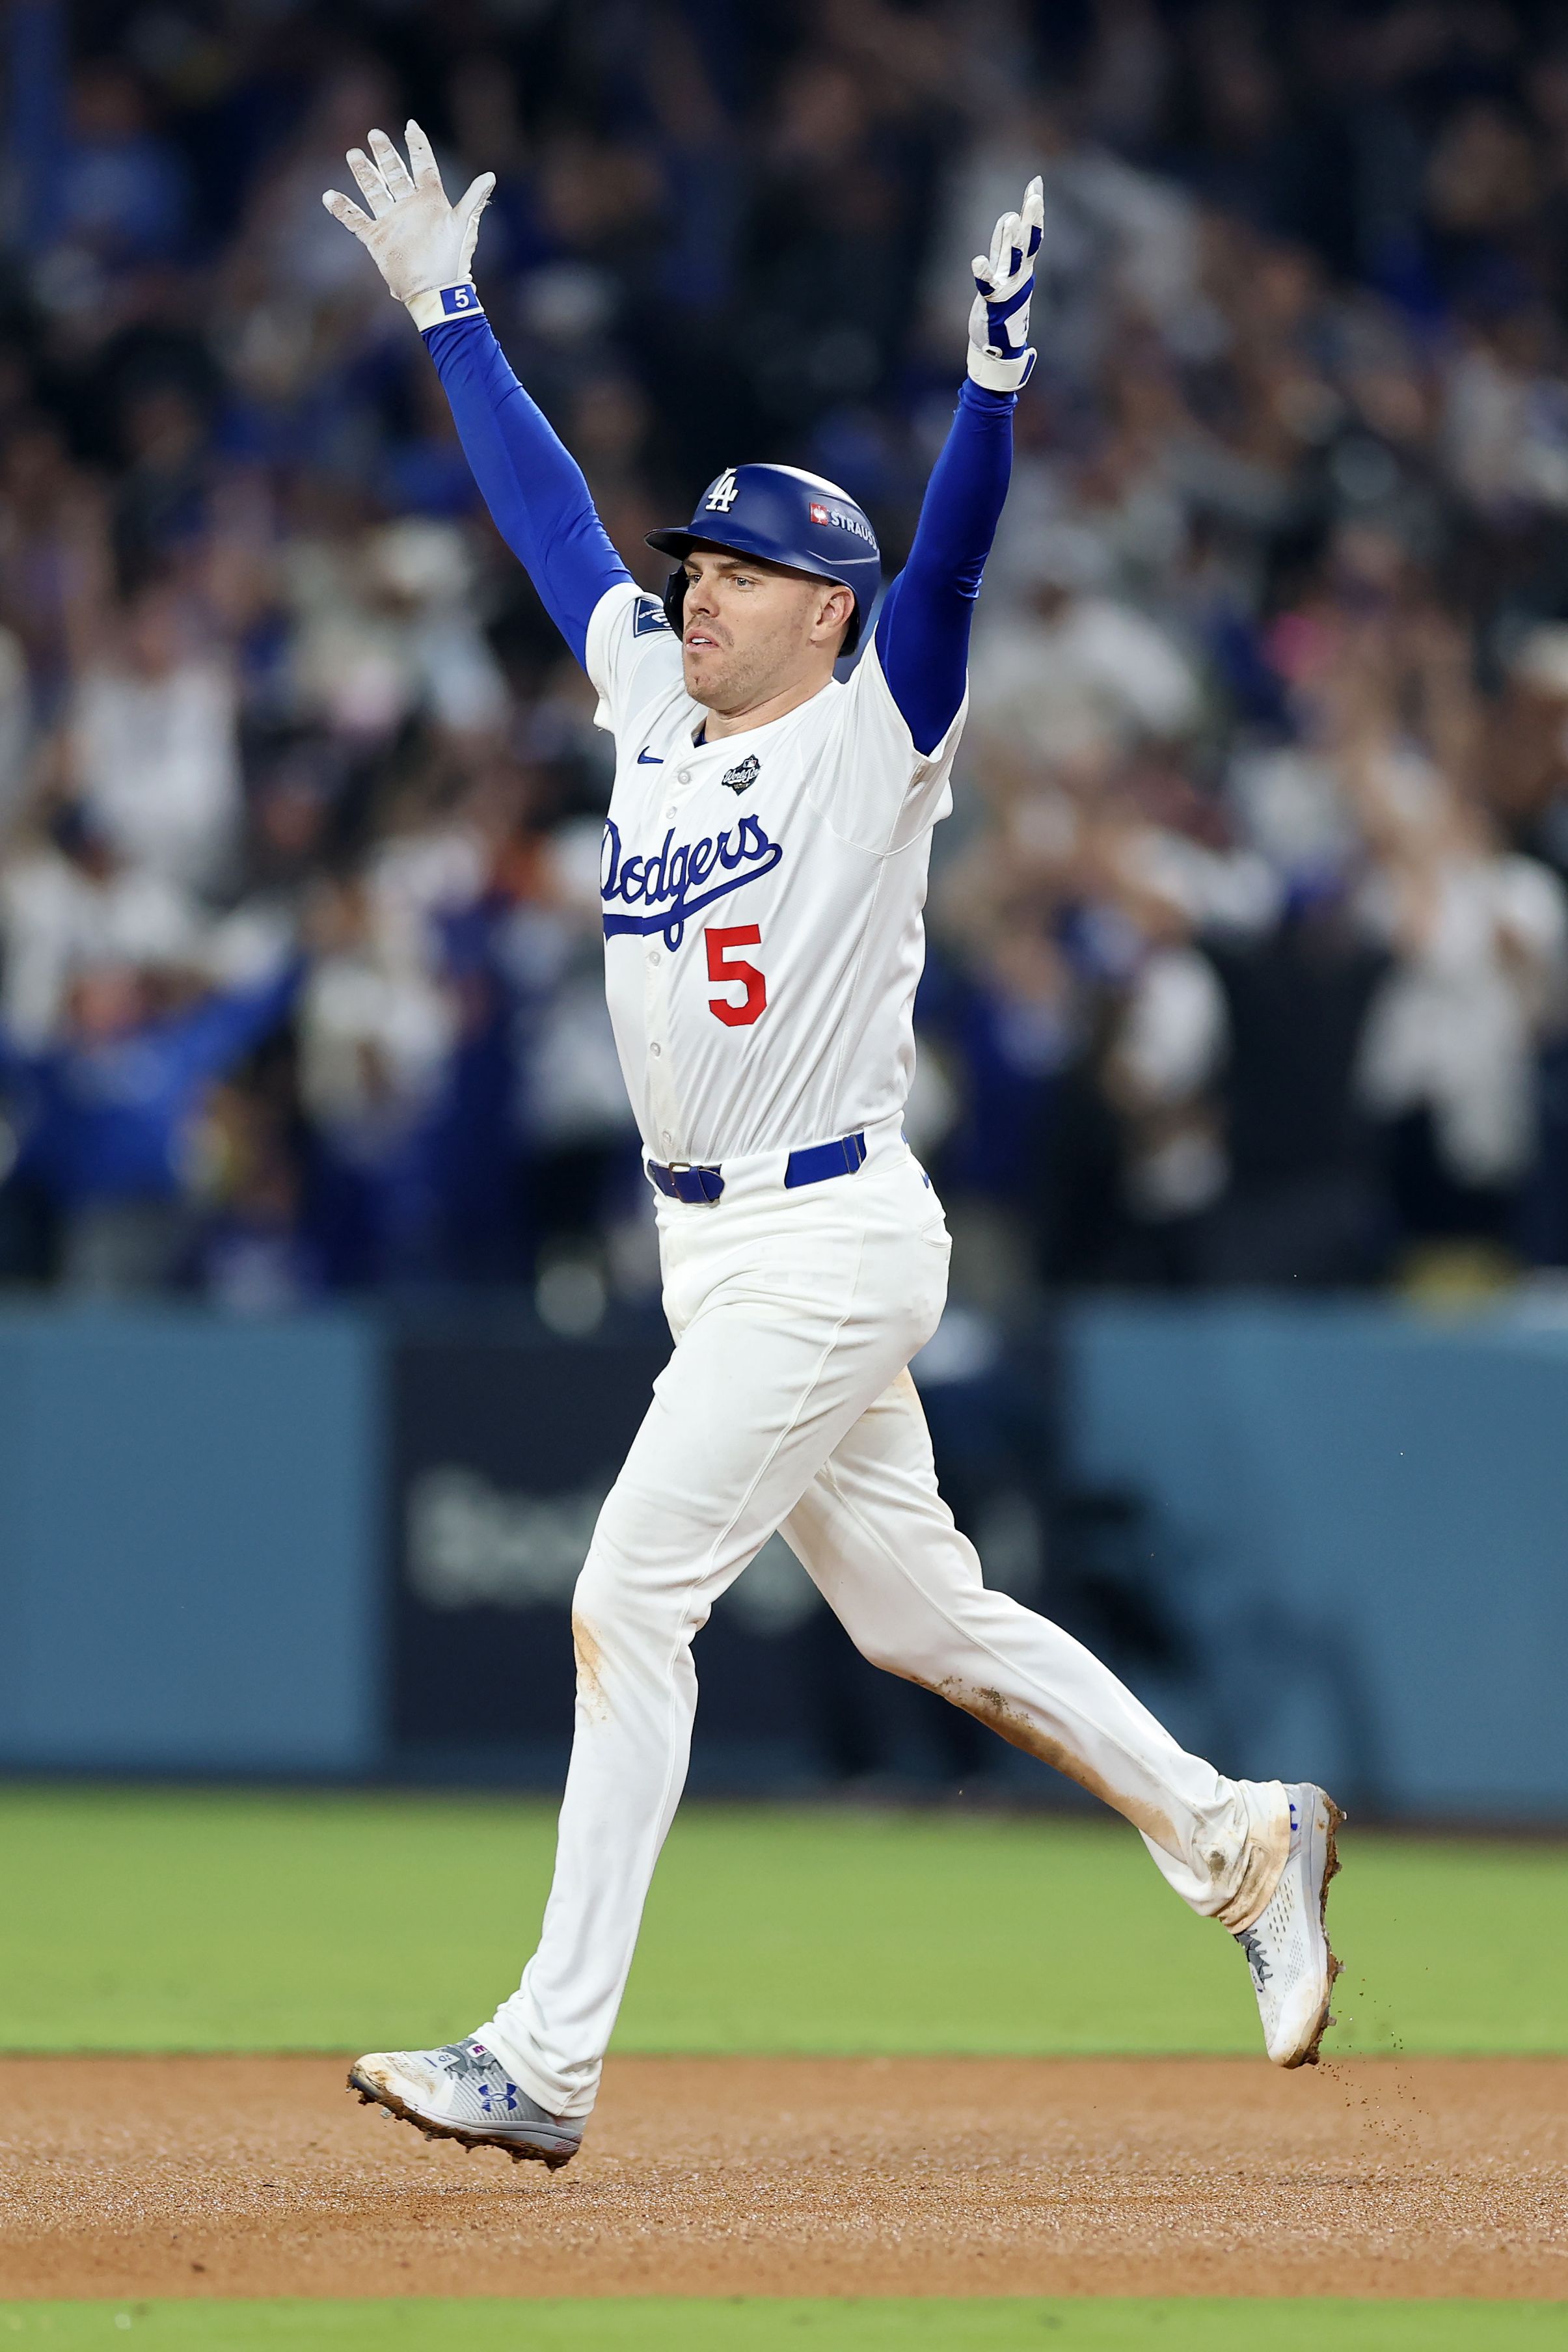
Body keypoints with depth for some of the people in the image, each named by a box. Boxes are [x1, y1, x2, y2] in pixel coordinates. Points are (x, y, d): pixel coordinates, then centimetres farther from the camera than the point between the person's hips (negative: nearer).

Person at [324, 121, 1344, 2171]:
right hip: (714, 1247, 8)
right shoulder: (651, 705, 11)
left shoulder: (877, 738, -8)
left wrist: (999, 371, -38)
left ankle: (546, 2059, -13)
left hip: (834, 1244, -8)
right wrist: (447, 309, 22)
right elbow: (549, 511, 19)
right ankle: (1237, 1842, 28)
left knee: (633, 1597, -13)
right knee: (921, 1616, 15)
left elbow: (950, 556, -23)